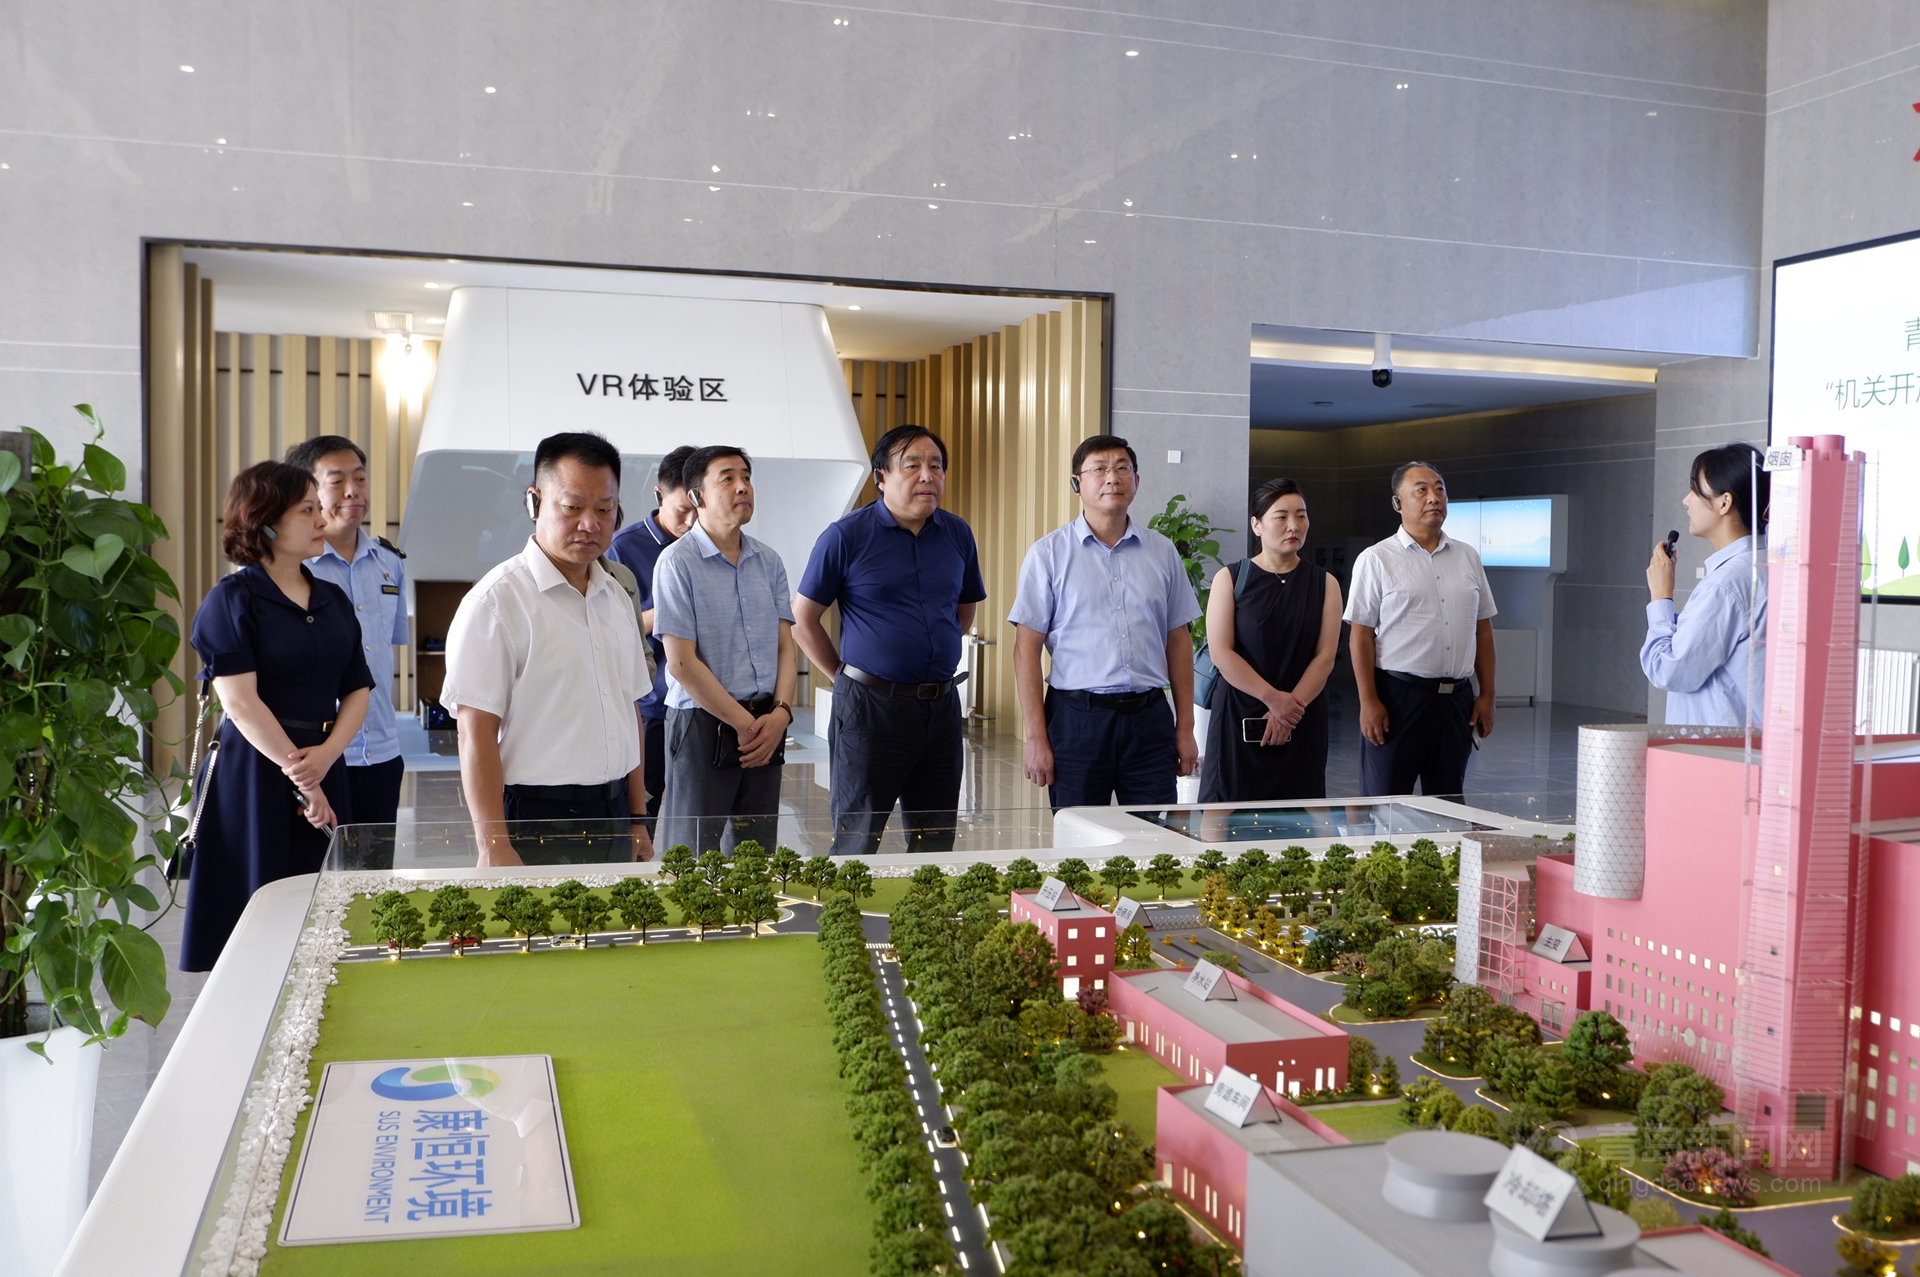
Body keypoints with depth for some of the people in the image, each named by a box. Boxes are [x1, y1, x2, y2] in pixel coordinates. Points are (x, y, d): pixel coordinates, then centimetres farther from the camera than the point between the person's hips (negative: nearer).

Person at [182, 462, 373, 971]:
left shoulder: (333, 600, 13)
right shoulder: (232, 600, -5)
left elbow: (357, 691, 9)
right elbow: (240, 702, -12)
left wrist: (326, 754, -9)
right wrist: (297, 772, -13)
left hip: (324, 768, 5)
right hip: (254, 772, -5)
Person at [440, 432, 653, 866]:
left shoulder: (616, 597, 12)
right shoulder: (497, 599, -10)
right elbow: (475, 732, -15)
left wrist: (638, 822, 14)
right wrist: (493, 848, -19)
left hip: (612, 817, 6)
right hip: (537, 823, -6)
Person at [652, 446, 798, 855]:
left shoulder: (768, 561, 10)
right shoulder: (678, 562, -8)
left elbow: (785, 645, 9)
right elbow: (682, 663, -12)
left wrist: (781, 712, -7)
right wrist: (744, 723, -11)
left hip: (766, 727, 5)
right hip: (703, 726, -5)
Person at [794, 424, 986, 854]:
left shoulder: (957, 534, 8)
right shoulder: (845, 537, -7)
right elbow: (803, 620, -1)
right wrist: (847, 677, 2)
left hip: (942, 704, 5)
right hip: (871, 706, -4)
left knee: (936, 846, 11)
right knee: (858, 842, 3)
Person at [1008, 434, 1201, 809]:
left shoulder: (1162, 552, 10)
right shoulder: (1048, 553, 0)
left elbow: (1179, 641, 12)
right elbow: (1027, 648, -2)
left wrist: (1185, 728, 8)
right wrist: (1036, 738, -8)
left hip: (1149, 718, 3)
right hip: (1077, 718, -2)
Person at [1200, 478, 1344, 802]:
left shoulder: (1324, 583, 9)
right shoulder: (1230, 578, 3)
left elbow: (1325, 656, 0)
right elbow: (1221, 653, -7)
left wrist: (1291, 708, -12)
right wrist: (1274, 698, -15)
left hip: (1302, 724, 2)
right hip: (1238, 717, -2)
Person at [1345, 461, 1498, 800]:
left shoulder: (1468, 557, 12)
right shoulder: (1376, 560, -2)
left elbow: (1483, 628, 14)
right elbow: (1361, 635, -6)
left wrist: (1486, 695, 8)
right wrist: (1369, 702, -12)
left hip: (1457, 697, 5)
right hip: (1397, 696, -4)